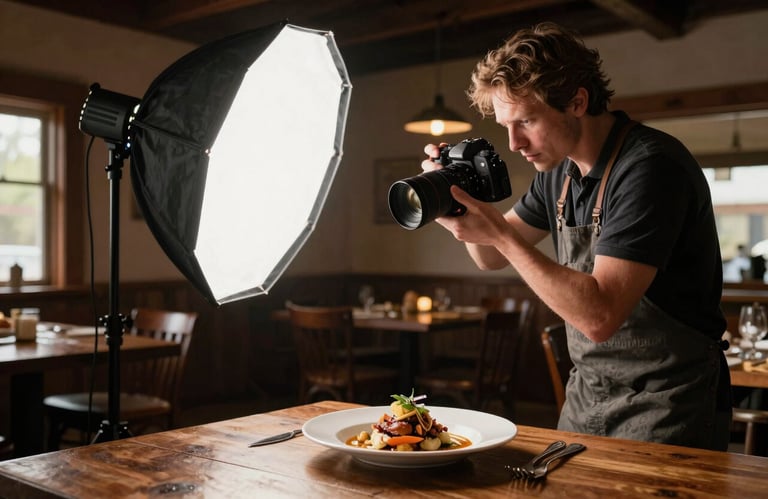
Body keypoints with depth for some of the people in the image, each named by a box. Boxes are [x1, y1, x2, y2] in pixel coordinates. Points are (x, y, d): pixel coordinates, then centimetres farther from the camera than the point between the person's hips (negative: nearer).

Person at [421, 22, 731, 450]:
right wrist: (463, 204, -5)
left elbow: (599, 316, -30)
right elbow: (492, 258, 14)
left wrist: (501, 233, -28)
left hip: (664, 407, -7)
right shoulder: (558, 170, 4)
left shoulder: (651, 166, -22)